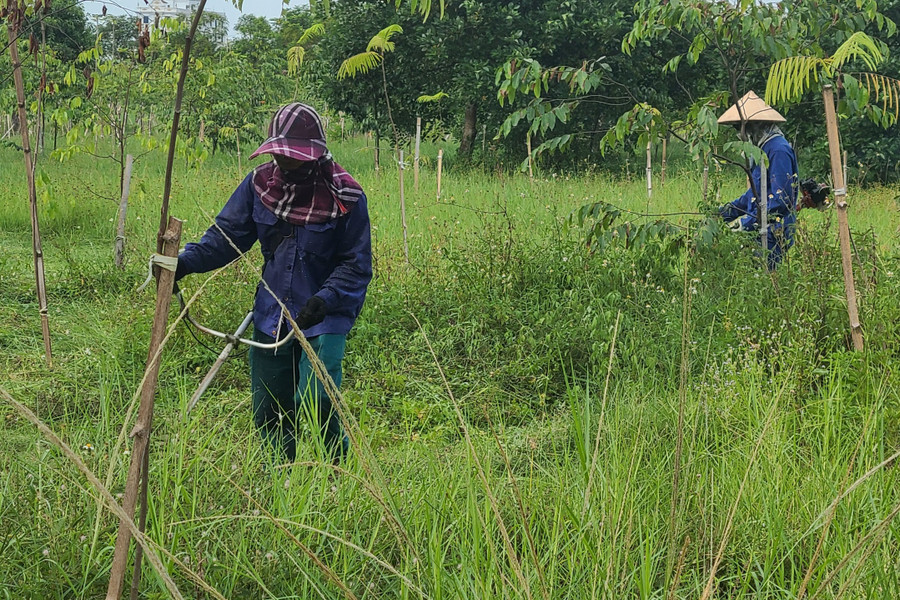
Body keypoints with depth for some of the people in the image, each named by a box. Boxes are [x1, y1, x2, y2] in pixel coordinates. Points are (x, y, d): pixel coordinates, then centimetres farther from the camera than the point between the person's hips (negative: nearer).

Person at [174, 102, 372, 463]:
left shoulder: (344, 196, -12)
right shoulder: (260, 183, 1)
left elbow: (356, 265, -9)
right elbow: (227, 233, 3)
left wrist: (325, 300, -25)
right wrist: (187, 261, -14)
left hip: (325, 317, -5)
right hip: (272, 316, 5)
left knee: (314, 399, -21)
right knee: (269, 411, 10)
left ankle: (342, 469, 4)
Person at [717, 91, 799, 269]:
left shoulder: (779, 151, -15)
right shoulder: (764, 149, 18)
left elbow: (781, 199, -21)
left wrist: (750, 220, -19)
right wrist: (727, 211, 19)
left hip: (774, 236, -9)